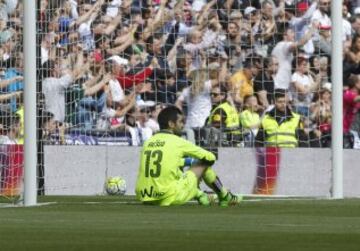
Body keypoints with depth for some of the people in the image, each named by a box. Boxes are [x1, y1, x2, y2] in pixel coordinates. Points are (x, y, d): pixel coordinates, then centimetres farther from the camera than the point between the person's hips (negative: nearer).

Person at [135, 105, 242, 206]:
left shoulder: (148, 142, 12)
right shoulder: (177, 142, -3)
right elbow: (210, 158, 8)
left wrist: (185, 161, 39)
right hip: (169, 198, -6)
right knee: (204, 164, 10)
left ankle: (200, 195, 36)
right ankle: (225, 197, 26)